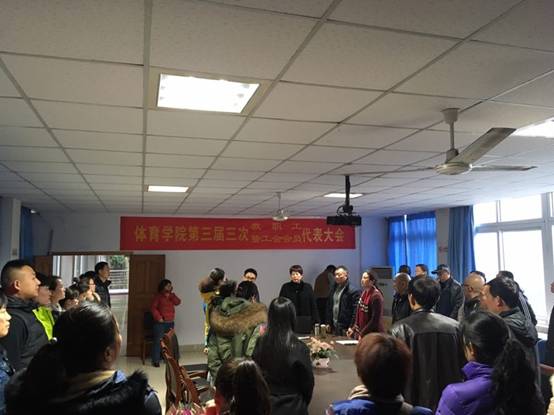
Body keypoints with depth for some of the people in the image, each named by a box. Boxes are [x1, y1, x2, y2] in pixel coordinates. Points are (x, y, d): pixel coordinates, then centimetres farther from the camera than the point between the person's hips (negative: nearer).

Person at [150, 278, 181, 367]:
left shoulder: (171, 296, 11)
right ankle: (155, 360, 2)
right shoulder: (158, 296, -6)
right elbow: (153, 307, -10)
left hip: (170, 322, 6)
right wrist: (158, 317, -16)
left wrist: (171, 294, -11)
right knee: (158, 341, -4)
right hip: (160, 323, -6)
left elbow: (178, 302, -3)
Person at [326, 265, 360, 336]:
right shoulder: (333, 290, 12)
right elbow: (329, 308, 16)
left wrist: (351, 327, -17)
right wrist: (328, 323, 11)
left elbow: (355, 312, -14)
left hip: (345, 329, -6)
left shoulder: (353, 291, -11)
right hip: (334, 328, 7)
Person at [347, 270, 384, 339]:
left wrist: (362, 333, -17)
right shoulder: (364, 293, 7)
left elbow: (375, 320, -19)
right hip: (361, 333, 8)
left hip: (373, 335, -7)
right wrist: (353, 329, 5)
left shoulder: (376, 296, -17)